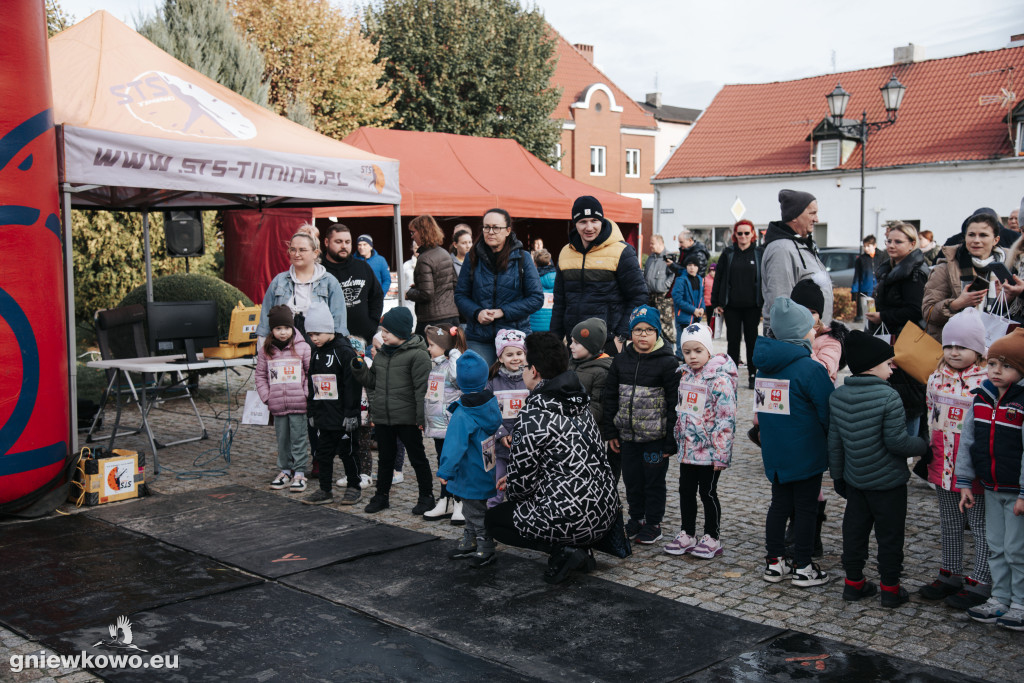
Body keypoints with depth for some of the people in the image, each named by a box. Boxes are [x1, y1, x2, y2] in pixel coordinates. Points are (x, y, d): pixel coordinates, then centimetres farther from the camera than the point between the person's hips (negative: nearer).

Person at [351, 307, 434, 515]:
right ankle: (382, 496, 28)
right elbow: (371, 381, 17)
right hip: (382, 418, 6)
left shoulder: (417, 355, -13)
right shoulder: (382, 353, 10)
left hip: (407, 419, -6)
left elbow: (422, 388, -15)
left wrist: (421, 417, -18)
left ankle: (426, 496, 19)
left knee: (417, 457, 7)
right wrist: (359, 366, 0)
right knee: (385, 458, 17)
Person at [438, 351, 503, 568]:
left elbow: (455, 446, -25)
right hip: (487, 470, 8)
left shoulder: (462, 416, -24)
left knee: (476, 512, 4)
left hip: (471, 476, -8)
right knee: (471, 509, 22)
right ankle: (469, 544, 34)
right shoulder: (492, 405, -2)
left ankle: (485, 550, 14)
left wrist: (445, 471, -20)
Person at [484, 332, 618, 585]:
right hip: (605, 511, 8)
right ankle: (580, 547, 14)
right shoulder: (578, 405, 8)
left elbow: (522, 479, -10)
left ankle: (562, 550, -1)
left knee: (493, 519, 16)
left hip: (572, 518, -8)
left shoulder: (533, 417, -17)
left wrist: (511, 492, 14)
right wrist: (514, 481, 23)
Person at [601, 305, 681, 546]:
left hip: (655, 437, -4)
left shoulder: (668, 363, -11)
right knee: (631, 479, 14)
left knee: (654, 480, 7)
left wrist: (671, 442, -11)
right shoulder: (621, 360, 3)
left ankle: (653, 524, 22)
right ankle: (636, 518, 32)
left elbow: (675, 403, -10)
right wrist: (610, 432, 8)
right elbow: (610, 397, 10)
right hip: (627, 435, 4)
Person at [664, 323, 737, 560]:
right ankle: (686, 535, 27)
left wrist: (721, 453, -19)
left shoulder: (720, 380, -17)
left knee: (708, 493, 4)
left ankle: (712, 538, 18)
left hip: (709, 451, -7)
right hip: (687, 449, 7)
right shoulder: (686, 375, 8)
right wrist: (678, 438, 18)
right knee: (686, 491, 14)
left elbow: (725, 419, -18)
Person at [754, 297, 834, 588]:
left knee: (779, 504, 15)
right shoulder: (809, 368, -18)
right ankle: (803, 568, 11)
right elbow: (829, 411, -13)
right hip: (806, 452, -7)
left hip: (774, 452, 7)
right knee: (806, 508, 4)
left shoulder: (765, 364, 4)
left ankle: (774, 562, 21)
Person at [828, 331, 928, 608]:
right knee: (890, 534, 8)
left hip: (854, 480, 6)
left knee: (854, 530, 16)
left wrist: (837, 475, 15)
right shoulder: (888, 396, -20)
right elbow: (897, 442, -20)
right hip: (887, 481, -5)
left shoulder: (837, 396, 0)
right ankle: (891, 589, 17)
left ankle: (853, 582, 25)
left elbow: (834, 442, 5)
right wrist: (923, 445, -1)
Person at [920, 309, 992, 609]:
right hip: (944, 465, 7)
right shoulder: (937, 378, 5)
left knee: (981, 525, 5)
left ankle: (980, 584, 13)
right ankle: (951, 575, 31)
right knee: (949, 523, 18)